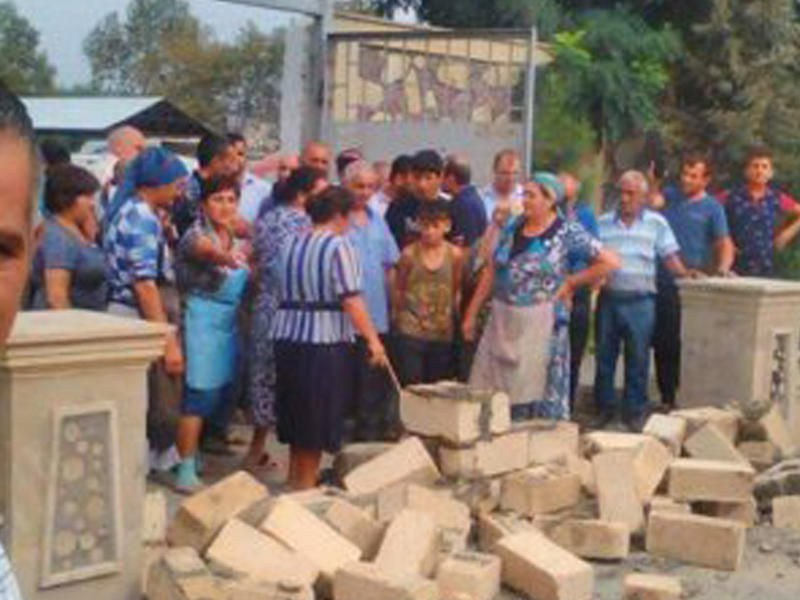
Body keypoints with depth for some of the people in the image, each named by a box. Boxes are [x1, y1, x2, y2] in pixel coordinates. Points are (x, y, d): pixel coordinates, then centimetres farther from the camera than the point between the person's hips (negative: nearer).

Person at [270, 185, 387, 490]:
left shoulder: (294, 244, 11)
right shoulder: (339, 247, -11)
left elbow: (287, 292, 13)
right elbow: (351, 300, -17)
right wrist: (373, 339, -13)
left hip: (287, 337, 7)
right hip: (324, 342, -7)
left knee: (296, 417, 16)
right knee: (318, 421, 4)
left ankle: (295, 481, 25)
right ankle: (307, 484, 11)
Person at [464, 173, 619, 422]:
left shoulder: (567, 233, -5)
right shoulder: (513, 226, 9)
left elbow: (610, 262, -7)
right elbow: (490, 271, 13)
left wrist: (570, 282, -4)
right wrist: (471, 313, 11)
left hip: (540, 323, -5)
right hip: (502, 319, 5)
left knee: (540, 390, 1)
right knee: (492, 387, 4)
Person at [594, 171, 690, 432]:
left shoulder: (656, 223, 4)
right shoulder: (603, 223, 8)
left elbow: (670, 256, 2)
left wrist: (686, 274, -12)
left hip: (640, 302, -2)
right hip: (608, 298, 2)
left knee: (638, 359, 3)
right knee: (604, 356, 8)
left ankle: (634, 412, 14)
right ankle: (604, 408, 21)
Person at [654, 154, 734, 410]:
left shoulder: (711, 208, 2)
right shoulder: (668, 196, 12)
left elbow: (725, 244, -5)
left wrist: (723, 267, -24)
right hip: (661, 282, 4)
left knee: (680, 344, -2)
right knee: (661, 341, 8)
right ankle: (666, 396, 18)